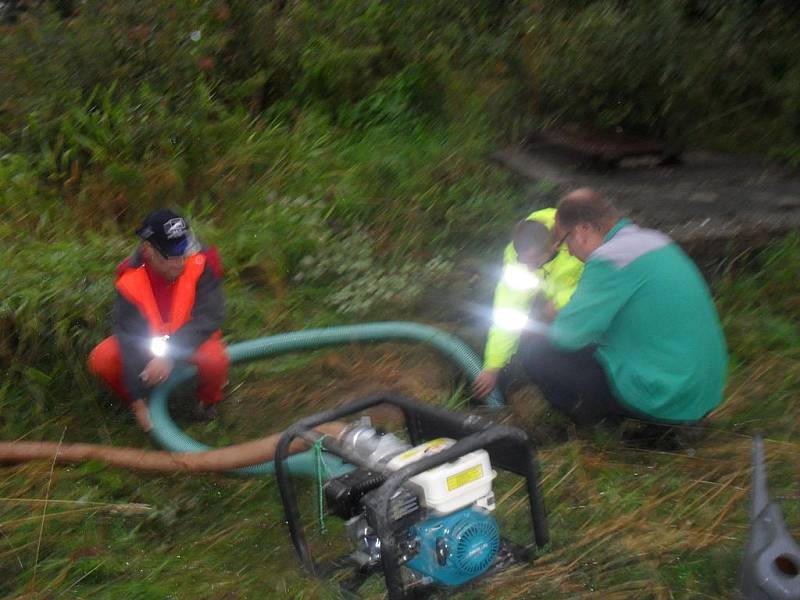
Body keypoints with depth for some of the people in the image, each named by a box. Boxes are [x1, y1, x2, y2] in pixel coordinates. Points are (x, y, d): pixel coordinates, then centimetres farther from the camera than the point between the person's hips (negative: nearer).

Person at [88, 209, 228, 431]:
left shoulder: (200, 264, -28)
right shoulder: (130, 281, -24)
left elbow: (208, 317, -28)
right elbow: (130, 338, -24)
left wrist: (169, 354, -39)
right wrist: (138, 400, -25)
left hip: (190, 336, -1)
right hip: (147, 338, 2)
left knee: (214, 359, -35)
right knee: (101, 360, -23)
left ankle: (208, 401, 1)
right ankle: (138, 402, 7)